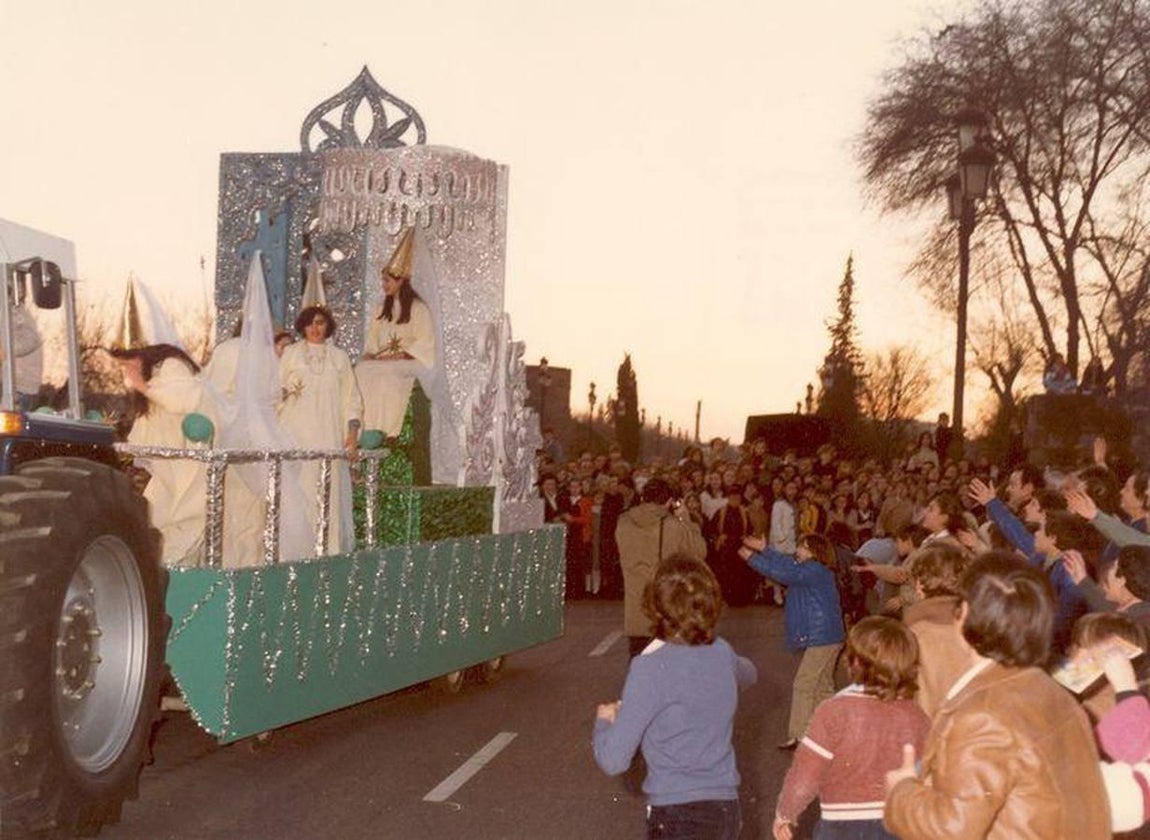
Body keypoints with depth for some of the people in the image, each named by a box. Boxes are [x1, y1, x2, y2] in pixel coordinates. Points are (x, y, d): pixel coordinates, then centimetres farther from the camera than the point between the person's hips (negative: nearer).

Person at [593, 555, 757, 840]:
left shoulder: (651, 667, -17)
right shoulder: (722, 654, 2)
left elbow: (613, 760, -16)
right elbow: (748, 674, 29)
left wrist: (604, 721, 4)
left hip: (678, 816, -7)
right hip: (726, 809, 7)